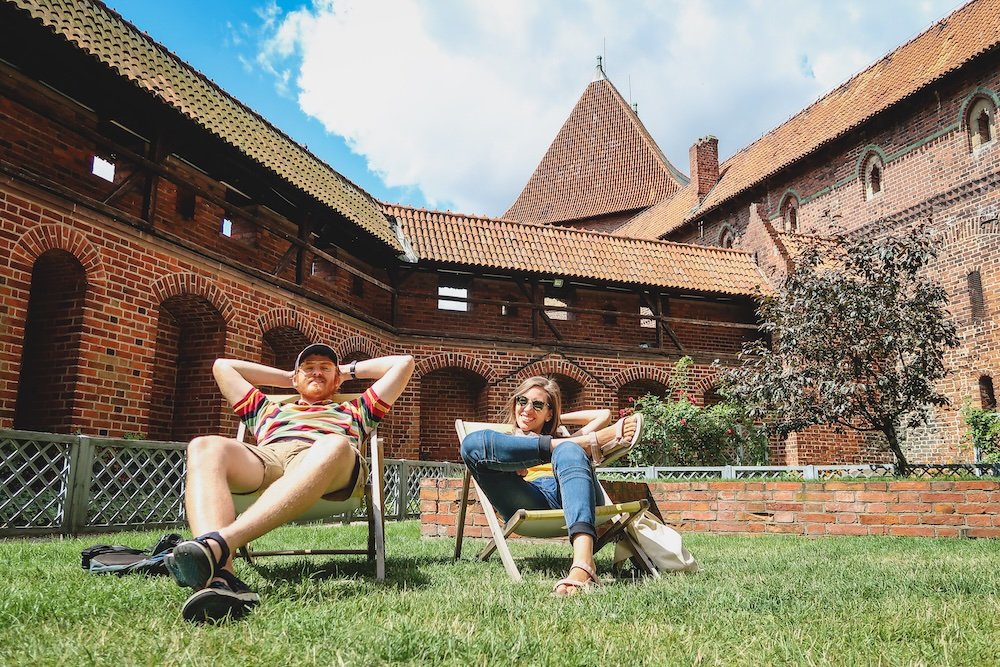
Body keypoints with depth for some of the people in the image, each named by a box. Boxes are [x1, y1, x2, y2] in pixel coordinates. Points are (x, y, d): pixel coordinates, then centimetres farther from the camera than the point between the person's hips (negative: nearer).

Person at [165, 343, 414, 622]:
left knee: (336, 445, -40)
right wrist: (286, 377, 52)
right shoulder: (267, 409, 45)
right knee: (205, 447, -30)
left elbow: (404, 363, 41)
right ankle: (218, 577, -55)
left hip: (327, 465, -2)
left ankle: (218, 544, -55)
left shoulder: (354, 411, 40)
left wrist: (350, 370, 48)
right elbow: (222, 366, 52)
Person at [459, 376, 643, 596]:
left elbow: (604, 415, 37)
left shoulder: (560, 439, 39)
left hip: (573, 499, 1)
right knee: (473, 442, -21)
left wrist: (559, 419, 38)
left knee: (568, 451, -33)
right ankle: (588, 442, -24)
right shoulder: (501, 442, 34)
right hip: (531, 505, -1)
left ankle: (583, 562, -55)